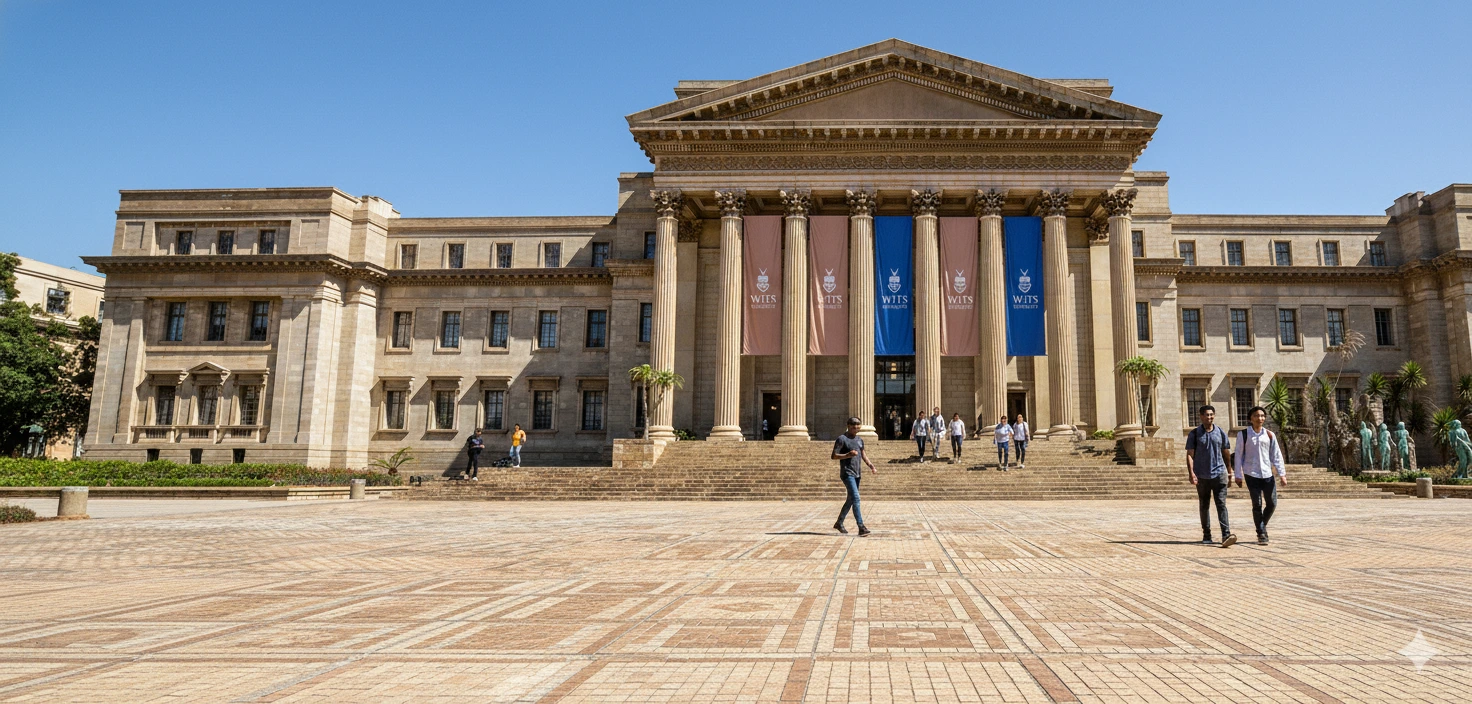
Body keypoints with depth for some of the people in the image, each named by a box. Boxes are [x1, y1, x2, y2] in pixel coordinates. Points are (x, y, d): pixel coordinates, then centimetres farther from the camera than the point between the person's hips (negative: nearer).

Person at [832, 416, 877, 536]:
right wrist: (848, 455, -23)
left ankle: (839, 523, 29)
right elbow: (834, 456, -9)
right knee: (856, 498, -18)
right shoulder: (842, 439, -7)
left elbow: (863, 455, 22)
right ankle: (861, 527, -22)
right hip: (847, 473, -8)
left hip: (857, 474, 8)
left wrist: (871, 466, 7)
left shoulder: (860, 440, 17)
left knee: (850, 500, 14)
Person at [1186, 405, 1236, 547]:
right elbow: (1190, 455, -2)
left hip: (1219, 473, 0)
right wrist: (1191, 473, -12)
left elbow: (1226, 453, 13)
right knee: (1204, 506, 9)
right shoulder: (1194, 433, 1)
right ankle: (1206, 536, 19)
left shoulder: (1221, 433, 7)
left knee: (1221, 504, -11)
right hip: (1202, 476, 0)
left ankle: (1226, 535, -19)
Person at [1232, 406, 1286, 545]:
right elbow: (1238, 455, 1)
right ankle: (1261, 534, 6)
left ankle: (1262, 526, 31)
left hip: (1267, 474, 3)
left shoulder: (1269, 435, 7)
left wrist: (1282, 474, -1)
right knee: (1257, 505, -4)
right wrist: (1238, 475, -1)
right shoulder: (1243, 434, -1)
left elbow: (1276, 455, 6)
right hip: (1252, 475, -3)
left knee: (1272, 503, 6)